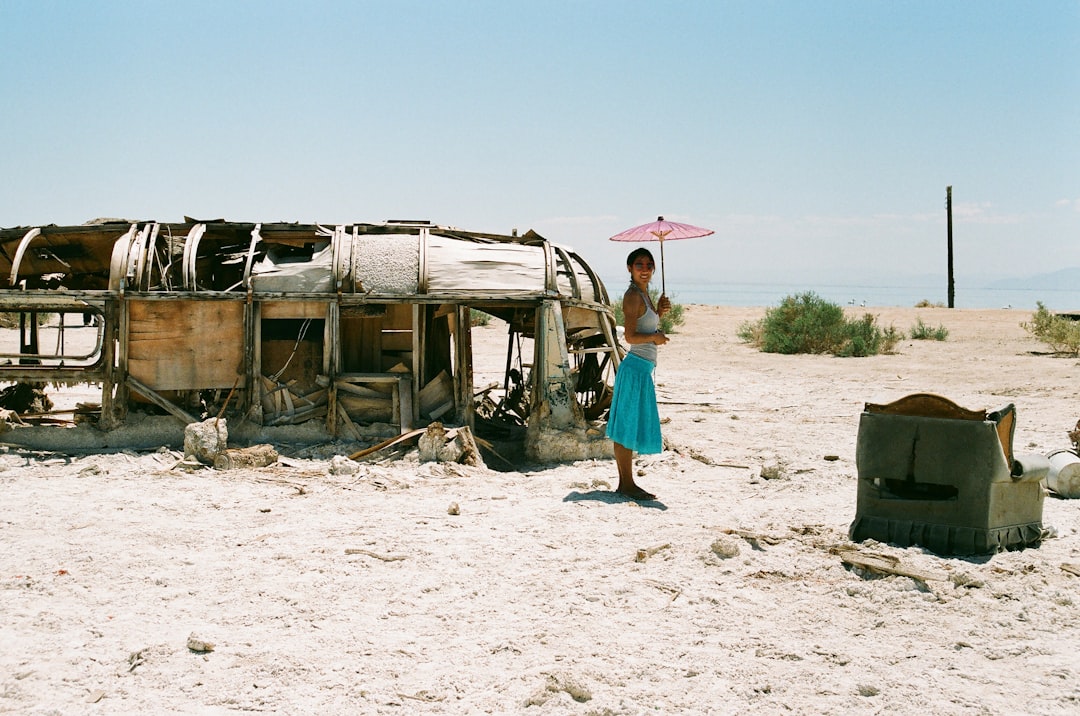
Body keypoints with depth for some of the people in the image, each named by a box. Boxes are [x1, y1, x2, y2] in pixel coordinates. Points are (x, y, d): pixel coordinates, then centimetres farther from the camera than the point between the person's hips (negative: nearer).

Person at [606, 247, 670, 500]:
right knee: (628, 427, -4)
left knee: (630, 428, 12)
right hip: (636, 367, -10)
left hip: (643, 369, 10)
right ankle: (627, 484, 1)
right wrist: (655, 337, -6)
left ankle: (625, 484, 18)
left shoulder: (644, 295, 17)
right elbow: (630, 336, -19)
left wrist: (660, 312, 8)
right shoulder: (633, 295, -12)